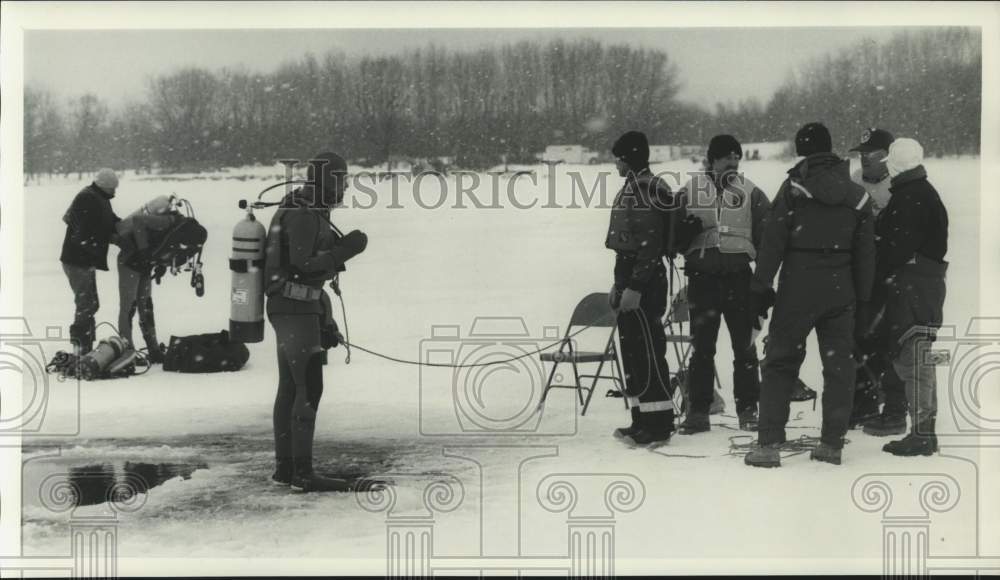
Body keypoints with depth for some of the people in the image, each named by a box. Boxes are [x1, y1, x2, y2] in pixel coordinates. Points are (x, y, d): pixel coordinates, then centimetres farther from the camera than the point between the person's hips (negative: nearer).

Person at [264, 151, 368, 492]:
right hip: (296, 308, -11)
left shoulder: (300, 210, 16)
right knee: (309, 388, -11)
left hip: (286, 308, 11)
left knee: (289, 388, 12)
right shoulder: (304, 215, -16)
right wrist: (345, 250, -17)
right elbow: (304, 265, -21)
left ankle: (285, 467, 17)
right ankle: (302, 473, -11)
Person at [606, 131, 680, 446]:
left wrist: (635, 287, -23)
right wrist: (619, 284, 22)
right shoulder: (632, 187, 17)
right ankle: (642, 420, 21)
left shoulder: (646, 189, -15)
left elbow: (650, 244, -21)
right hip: (630, 280, 11)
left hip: (644, 284, -11)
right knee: (632, 350, 14)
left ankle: (658, 425, -2)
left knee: (648, 352, -7)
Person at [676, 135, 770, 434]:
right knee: (701, 346, 5)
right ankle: (698, 411, 12)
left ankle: (748, 409, 14)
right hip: (702, 275, 0)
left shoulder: (749, 191, 6)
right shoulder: (691, 190, 5)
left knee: (744, 345, 4)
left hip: (738, 275, 0)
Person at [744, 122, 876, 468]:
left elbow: (772, 241, -9)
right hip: (841, 292, 3)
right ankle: (832, 444, 13)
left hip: (797, 289, -3)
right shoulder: (857, 195, 7)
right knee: (839, 365, 10)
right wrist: (862, 297, 17)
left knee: (780, 363, 4)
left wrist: (760, 287, -5)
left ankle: (769, 444, -1)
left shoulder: (794, 187, -6)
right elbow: (866, 252, 11)